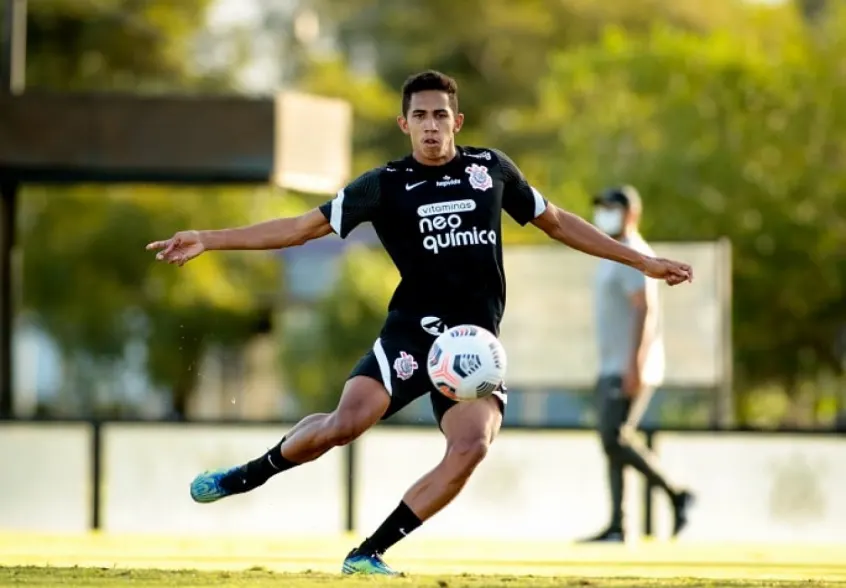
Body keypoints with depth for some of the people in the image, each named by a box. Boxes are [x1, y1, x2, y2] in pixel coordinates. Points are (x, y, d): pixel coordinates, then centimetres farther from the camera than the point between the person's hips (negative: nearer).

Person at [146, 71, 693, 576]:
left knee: (472, 445, -24)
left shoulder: (491, 167, 10)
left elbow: (557, 222, 22)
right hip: (413, 331, -2)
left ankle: (370, 553, -15)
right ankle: (247, 476, 2)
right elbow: (302, 228, 3)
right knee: (346, 422, -25)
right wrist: (207, 240, -4)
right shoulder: (386, 185, 2)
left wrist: (643, 262, 22)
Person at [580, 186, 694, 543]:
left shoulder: (633, 256, -12)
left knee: (614, 438, -17)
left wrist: (635, 365, -29)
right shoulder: (612, 257, 19)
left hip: (631, 368, -10)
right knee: (612, 440, 5)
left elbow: (646, 310, -22)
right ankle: (616, 527, 3)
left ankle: (675, 495, -8)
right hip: (612, 367, 10)